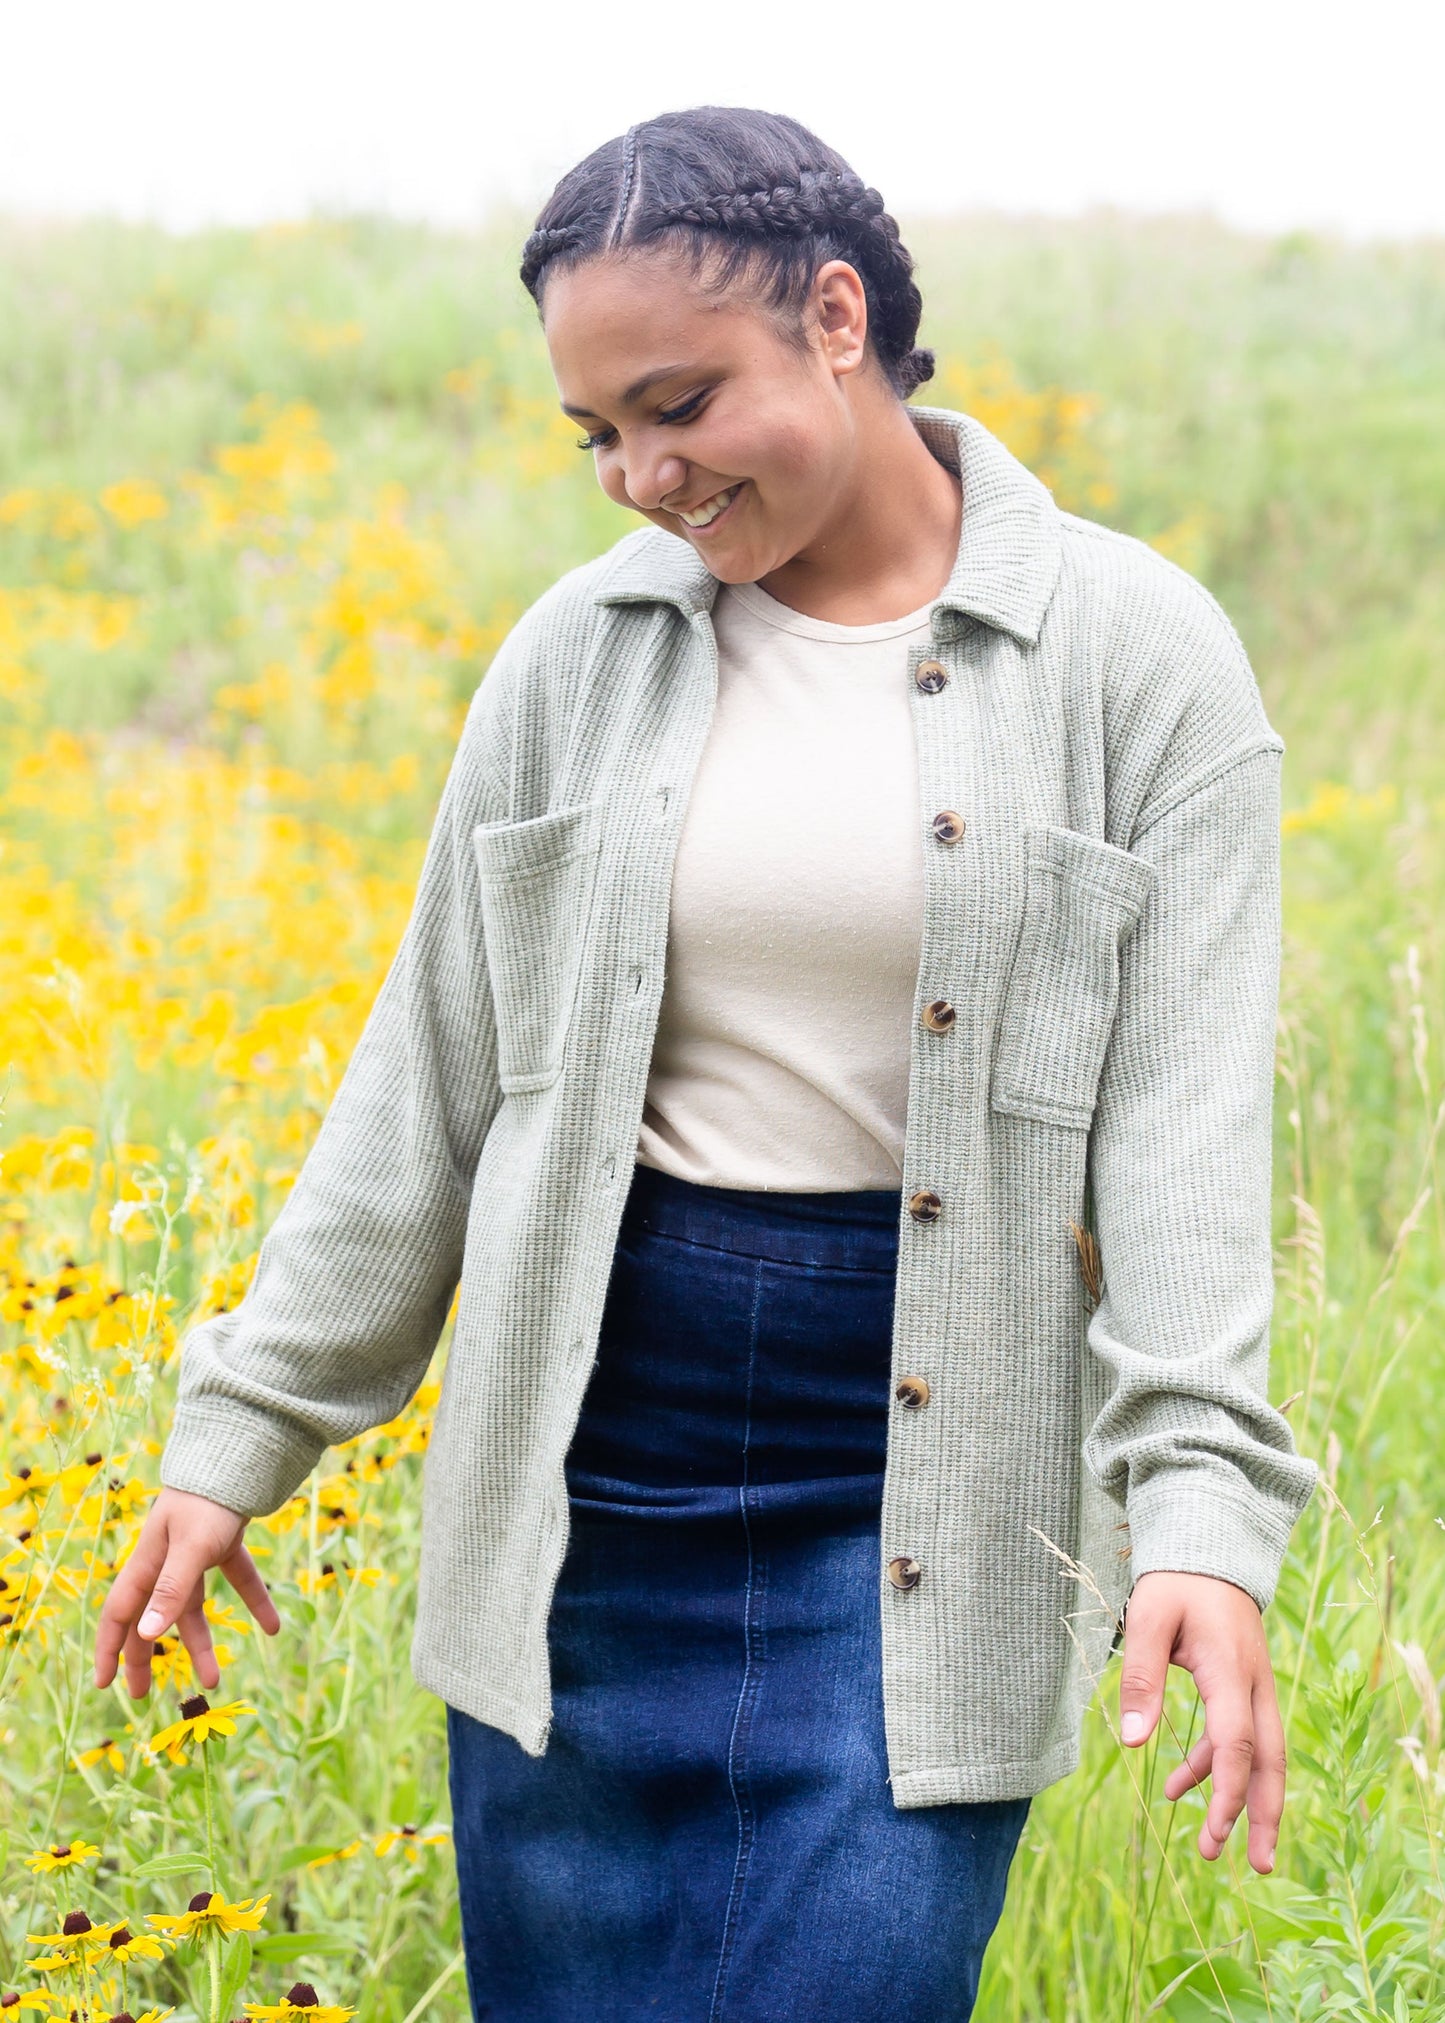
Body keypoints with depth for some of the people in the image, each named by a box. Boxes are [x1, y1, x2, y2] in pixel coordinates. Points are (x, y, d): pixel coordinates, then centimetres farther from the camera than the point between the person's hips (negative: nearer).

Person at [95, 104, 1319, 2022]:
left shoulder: (1134, 656, -5)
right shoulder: (583, 655, 5)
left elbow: (1188, 1110, -9)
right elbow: (432, 1077, 11)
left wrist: (1202, 1509, -20)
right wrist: (241, 1429, 9)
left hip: (921, 1495, -3)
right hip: (586, 1484, 3)